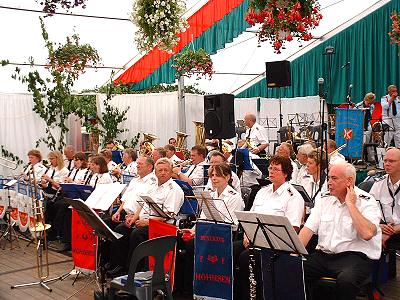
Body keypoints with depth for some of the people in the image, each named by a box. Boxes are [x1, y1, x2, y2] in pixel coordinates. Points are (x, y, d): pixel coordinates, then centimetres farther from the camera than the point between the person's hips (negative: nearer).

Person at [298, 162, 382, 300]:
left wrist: (350, 204, -15)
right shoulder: (323, 199, 12)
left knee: (345, 280, -35)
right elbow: (309, 228, 6)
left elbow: (367, 233, -22)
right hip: (324, 254, 5)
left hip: (356, 256, -4)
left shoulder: (367, 202, -5)